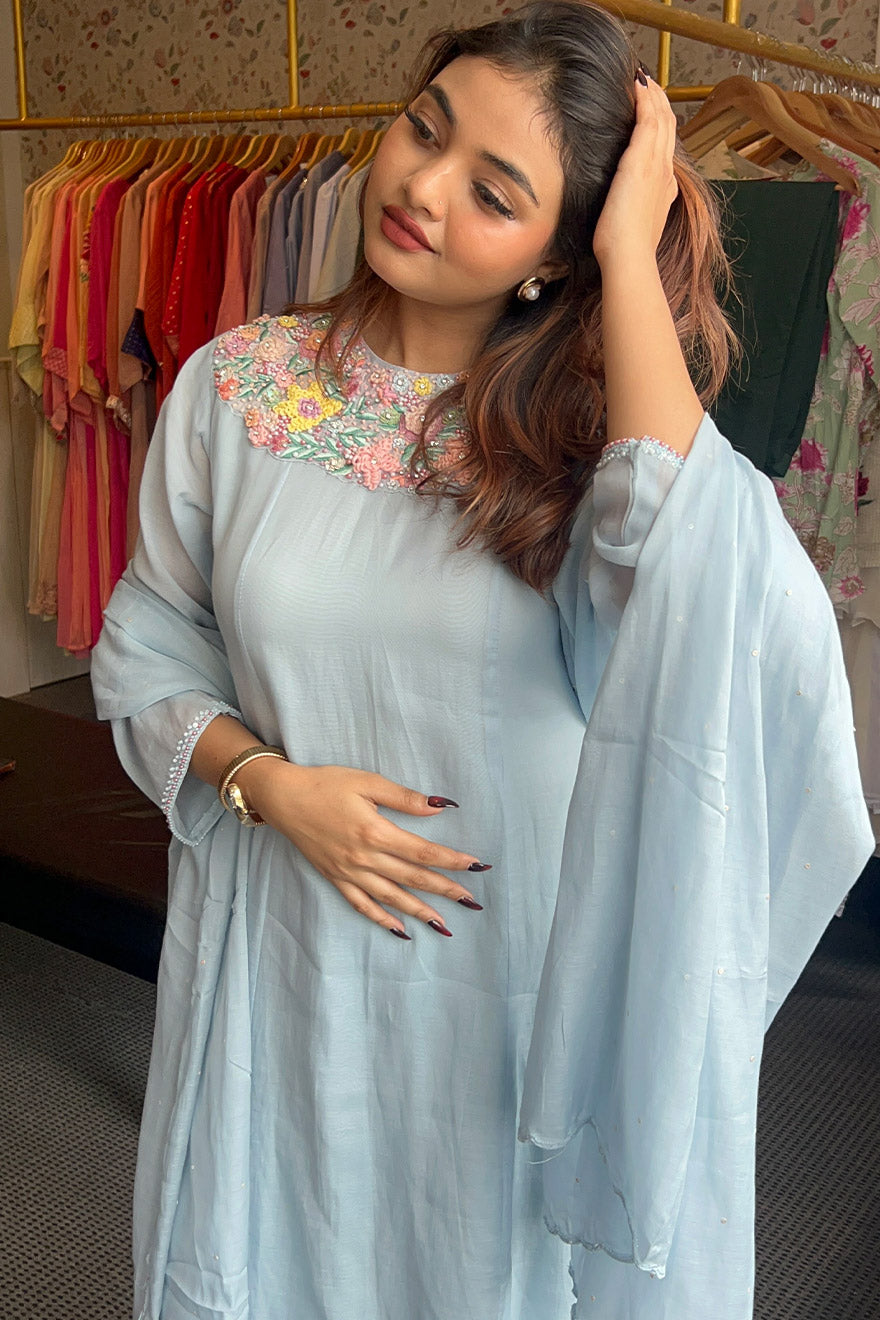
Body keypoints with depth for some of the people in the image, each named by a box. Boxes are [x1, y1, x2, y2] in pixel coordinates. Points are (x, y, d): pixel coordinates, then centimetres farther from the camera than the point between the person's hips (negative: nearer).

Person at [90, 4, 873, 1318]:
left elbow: (692, 576, -32)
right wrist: (267, 782, -16)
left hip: (516, 976, -1)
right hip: (283, 962, 2)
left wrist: (631, 258, -24)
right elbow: (146, 659, 2)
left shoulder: (585, 421, -9)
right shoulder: (237, 387, -5)